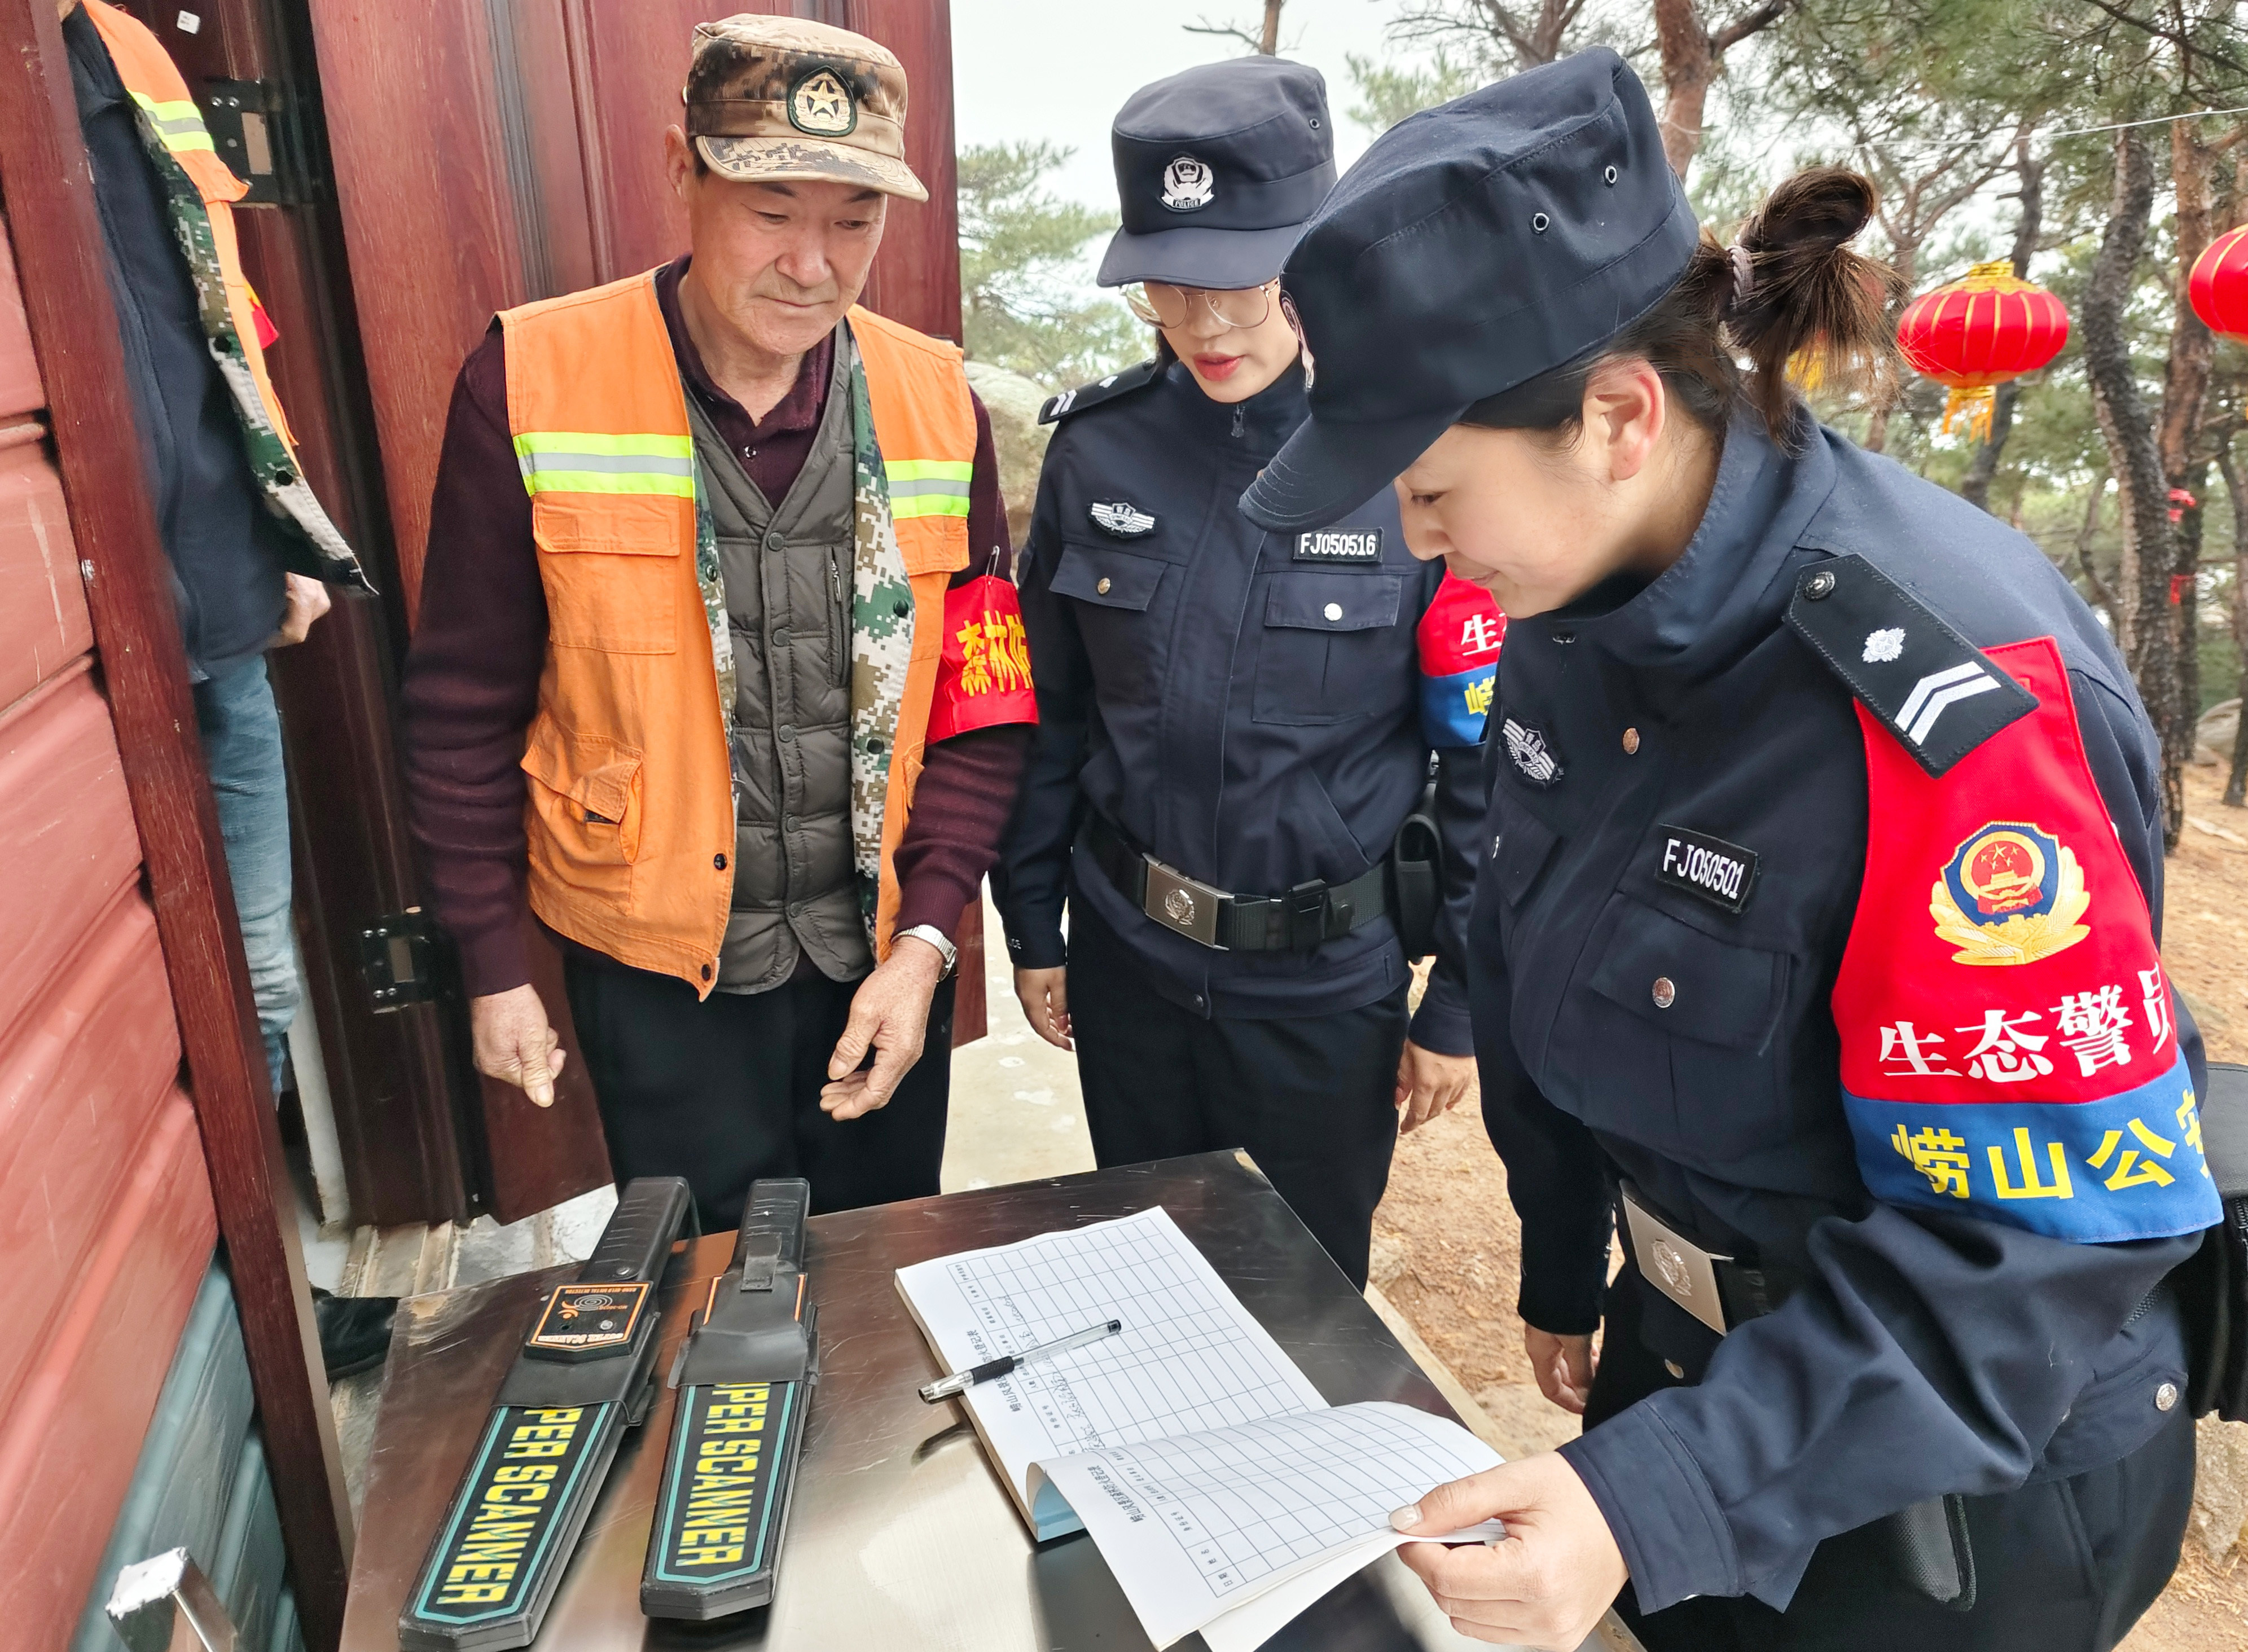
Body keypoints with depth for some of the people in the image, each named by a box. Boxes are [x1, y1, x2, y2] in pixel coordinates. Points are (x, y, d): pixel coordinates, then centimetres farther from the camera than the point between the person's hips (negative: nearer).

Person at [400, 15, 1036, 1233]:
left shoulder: (936, 403, -5)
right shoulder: (531, 383, -11)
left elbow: (985, 707, -2)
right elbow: (466, 708, -4)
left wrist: (925, 938, -10)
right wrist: (493, 966, 0)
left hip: (881, 960, 3)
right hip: (657, 971, -2)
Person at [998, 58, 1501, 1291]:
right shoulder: (1098, 448, -6)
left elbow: (1485, 759, -9)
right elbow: (1049, 712, 4)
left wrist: (1459, 1003, -6)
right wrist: (1032, 926, 7)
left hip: (1327, 977, -2)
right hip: (1126, 957, 3)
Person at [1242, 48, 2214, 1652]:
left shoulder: (1951, 695, -31)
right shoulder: (1574, 620, -8)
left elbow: (2038, 1241, -28)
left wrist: (1654, 1496, -34)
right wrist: (1560, 1273, 13)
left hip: (1960, 1475, -6)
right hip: (1683, 1345, 6)